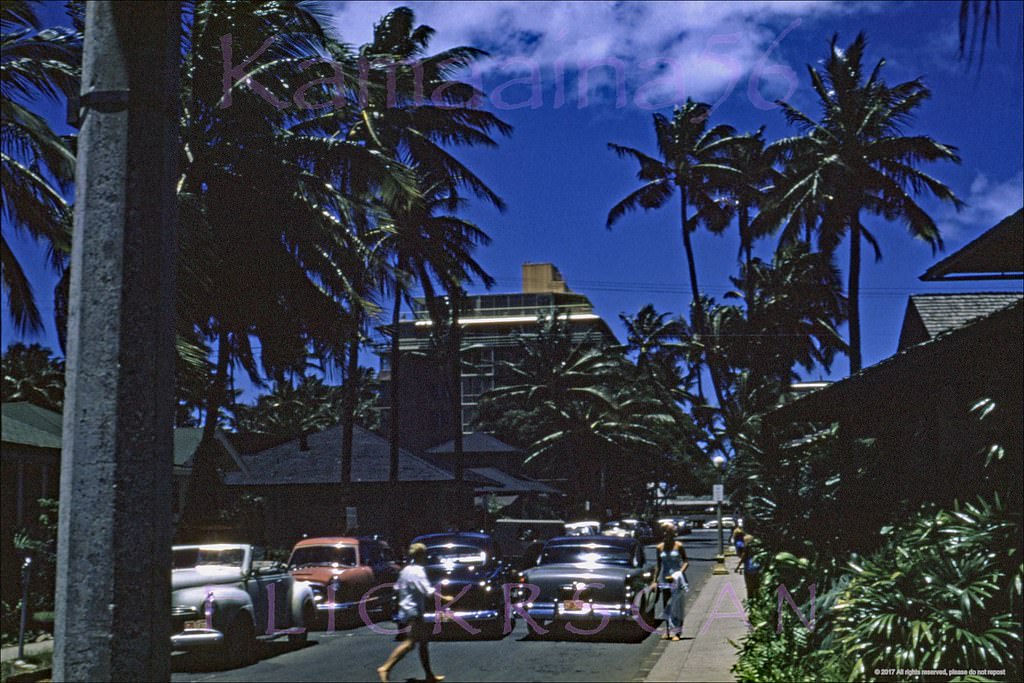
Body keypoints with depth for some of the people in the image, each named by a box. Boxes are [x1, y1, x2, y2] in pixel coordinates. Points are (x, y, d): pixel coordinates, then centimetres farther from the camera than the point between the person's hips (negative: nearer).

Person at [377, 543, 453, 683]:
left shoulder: (406, 569, 14)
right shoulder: (417, 571, -14)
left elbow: (397, 587, 21)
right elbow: (428, 591, -22)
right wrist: (444, 598, -15)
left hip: (407, 611, 10)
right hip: (413, 612, -10)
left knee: (423, 641, 14)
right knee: (409, 642, -19)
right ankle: (385, 668, -28)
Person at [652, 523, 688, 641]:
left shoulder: (678, 546, -3)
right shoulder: (660, 547, 7)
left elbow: (686, 562, -4)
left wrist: (679, 573, -18)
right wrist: (655, 580, 9)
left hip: (677, 579, -4)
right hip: (665, 579, 4)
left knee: (677, 606, -6)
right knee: (666, 605, 5)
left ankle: (677, 632, -6)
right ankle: (668, 631, 14)